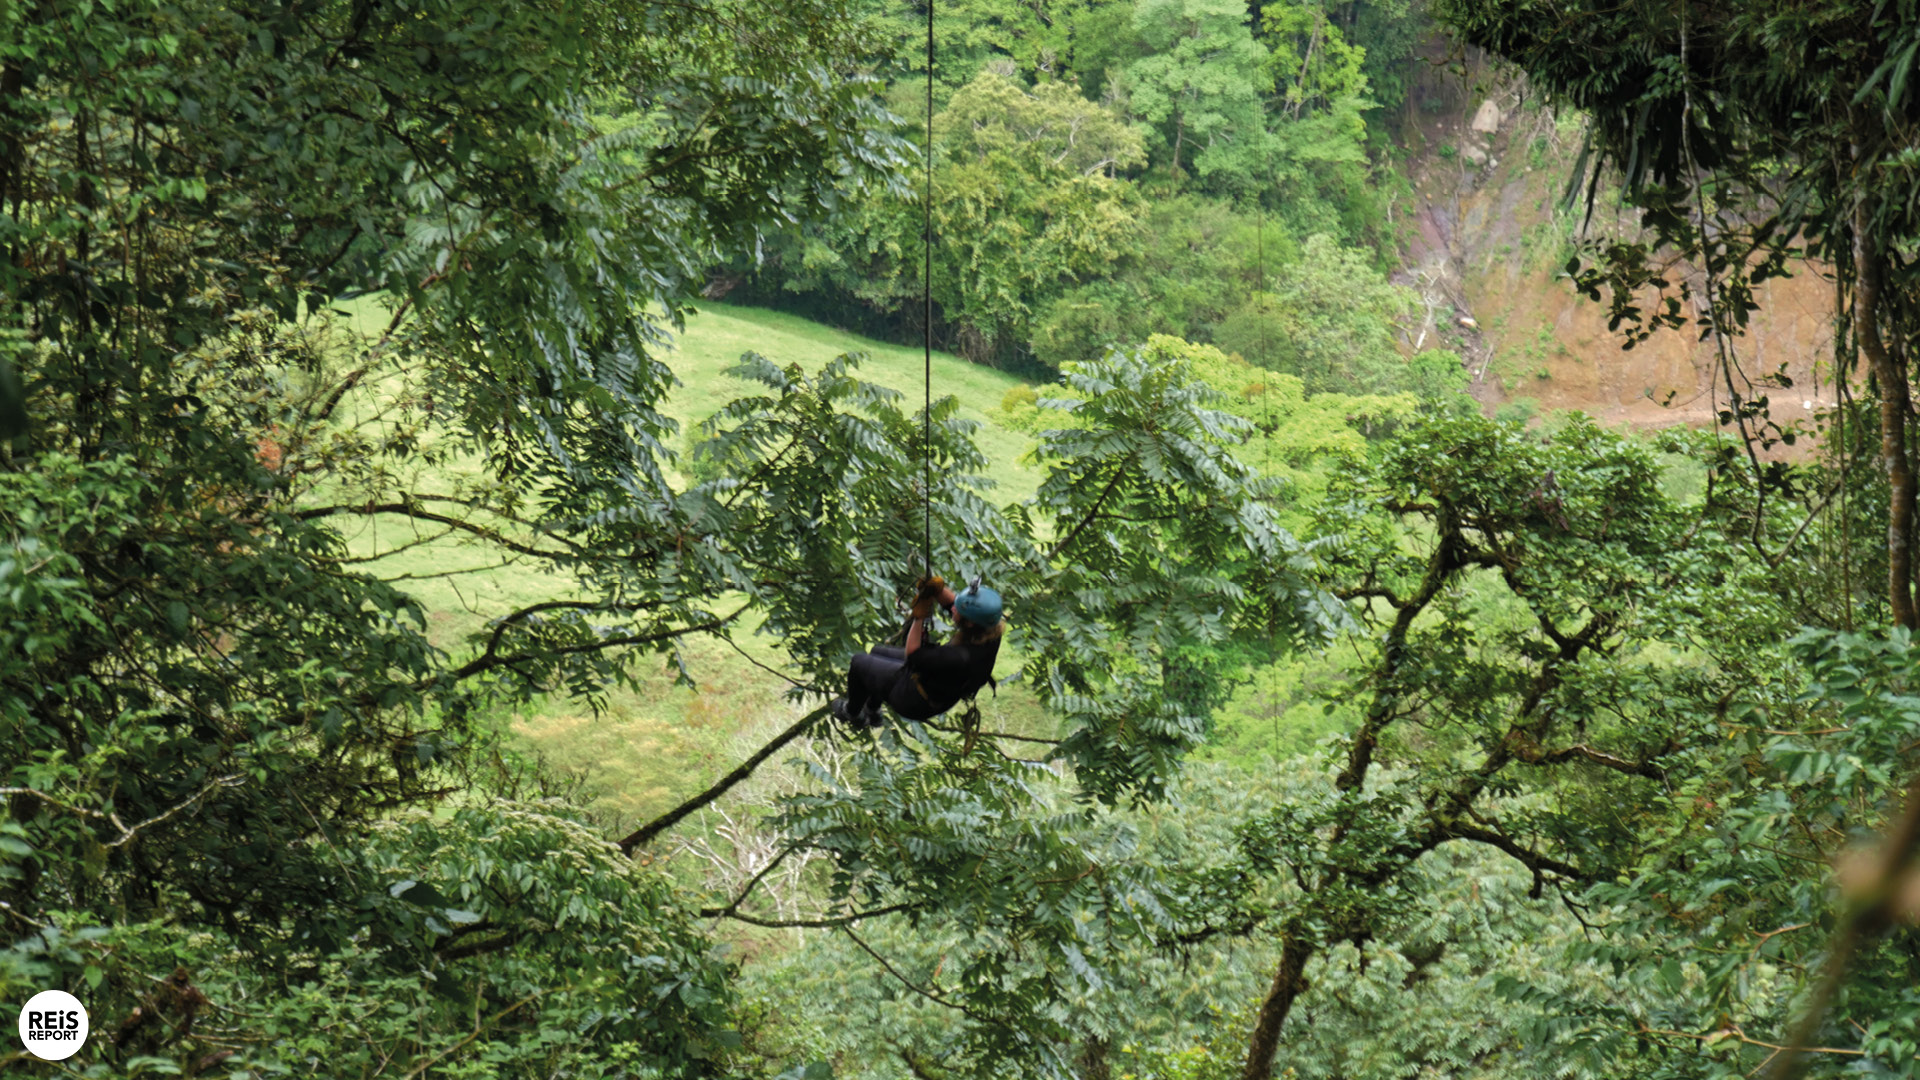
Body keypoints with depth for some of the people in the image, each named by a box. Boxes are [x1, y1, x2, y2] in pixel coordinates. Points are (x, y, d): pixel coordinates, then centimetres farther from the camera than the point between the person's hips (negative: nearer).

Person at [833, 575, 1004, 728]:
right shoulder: (992, 633, -23)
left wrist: (919, 617, -26)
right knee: (878, 651, 30)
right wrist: (938, 590, -23)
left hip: (916, 703, -8)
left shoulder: (961, 658, -44)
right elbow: (952, 601, -5)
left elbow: (913, 656, -29)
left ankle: (852, 713, 44)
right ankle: (871, 712, 52)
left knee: (859, 662, 15)